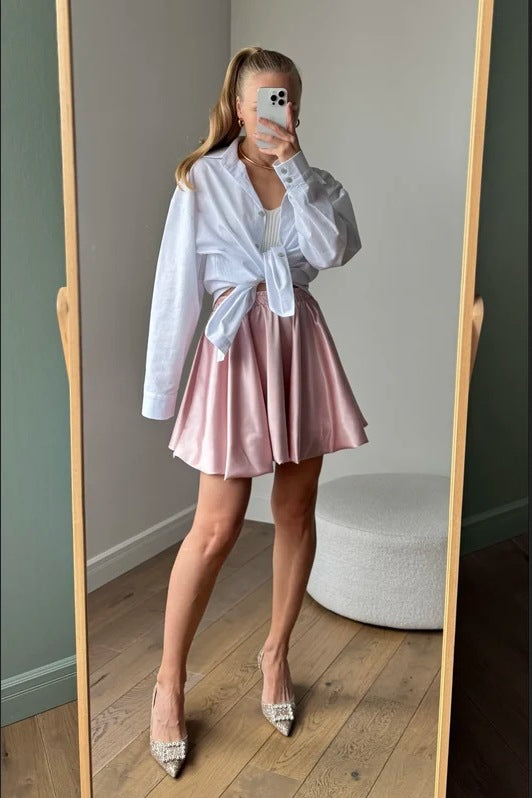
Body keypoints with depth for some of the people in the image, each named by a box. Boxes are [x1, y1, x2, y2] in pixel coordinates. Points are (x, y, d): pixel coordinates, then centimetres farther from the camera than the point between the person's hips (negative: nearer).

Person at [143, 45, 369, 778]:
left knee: (297, 510, 9)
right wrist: (161, 386, -6)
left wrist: (294, 168, -9)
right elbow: (176, 284, -4)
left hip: (302, 344, 4)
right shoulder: (202, 179, -1)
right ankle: (169, 683, 13)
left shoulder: (315, 181, 10)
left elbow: (332, 251, -9)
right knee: (218, 526, -6)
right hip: (238, 346, -4)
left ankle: (276, 653, 30)